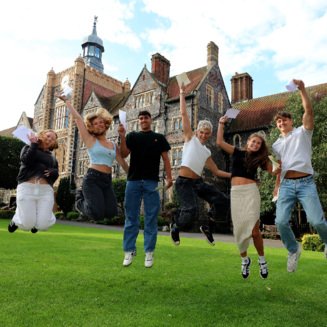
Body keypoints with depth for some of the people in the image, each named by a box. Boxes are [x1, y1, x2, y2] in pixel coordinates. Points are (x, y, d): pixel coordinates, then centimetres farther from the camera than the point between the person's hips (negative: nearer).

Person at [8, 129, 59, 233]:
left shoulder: (52, 158, 23)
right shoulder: (28, 148, 15)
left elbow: (56, 173, 14)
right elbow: (27, 160, -5)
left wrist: (52, 172, -8)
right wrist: (33, 144, -1)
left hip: (45, 190, 2)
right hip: (26, 187, -2)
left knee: (43, 226, -9)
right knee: (26, 225, -6)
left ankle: (38, 215, 28)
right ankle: (16, 218, 31)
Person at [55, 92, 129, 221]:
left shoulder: (113, 145, 16)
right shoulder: (90, 140, 3)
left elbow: (123, 164, 16)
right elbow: (77, 118, 0)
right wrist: (66, 100, 3)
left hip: (107, 181, 5)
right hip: (92, 179, -5)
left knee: (111, 212, -10)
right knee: (98, 213, -18)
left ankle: (86, 197, 18)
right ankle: (80, 201, 17)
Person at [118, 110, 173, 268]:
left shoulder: (159, 137, 12)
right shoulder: (132, 136, 12)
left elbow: (165, 158, 7)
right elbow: (124, 154, 0)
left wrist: (169, 177, -5)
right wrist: (122, 137, -12)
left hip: (152, 182, 0)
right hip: (133, 180, 1)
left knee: (151, 218, 2)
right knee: (131, 218, 4)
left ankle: (149, 252, 10)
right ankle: (129, 251, 12)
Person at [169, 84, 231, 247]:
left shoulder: (207, 152, 19)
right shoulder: (190, 138, 6)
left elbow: (216, 171, 23)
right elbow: (183, 114, 4)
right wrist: (182, 94, 7)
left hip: (198, 182, 6)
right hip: (184, 182, -6)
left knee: (223, 200, 0)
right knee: (191, 211, -21)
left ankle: (208, 226, 20)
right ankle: (175, 227, 12)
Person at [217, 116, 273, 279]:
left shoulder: (259, 158, 11)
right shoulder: (237, 152, 11)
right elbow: (220, 142, 6)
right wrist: (221, 123, 7)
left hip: (251, 191, -1)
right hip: (236, 192, 1)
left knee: (254, 229, -7)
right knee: (239, 228, 4)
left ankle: (262, 259, 17)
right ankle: (245, 259, 26)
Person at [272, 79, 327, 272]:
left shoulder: (303, 133, 11)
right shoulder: (277, 145, 22)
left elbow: (309, 111, -4)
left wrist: (302, 89, -11)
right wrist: (277, 185, 15)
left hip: (306, 183, -3)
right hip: (286, 185, 4)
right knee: (281, 221, -12)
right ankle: (293, 250, 14)